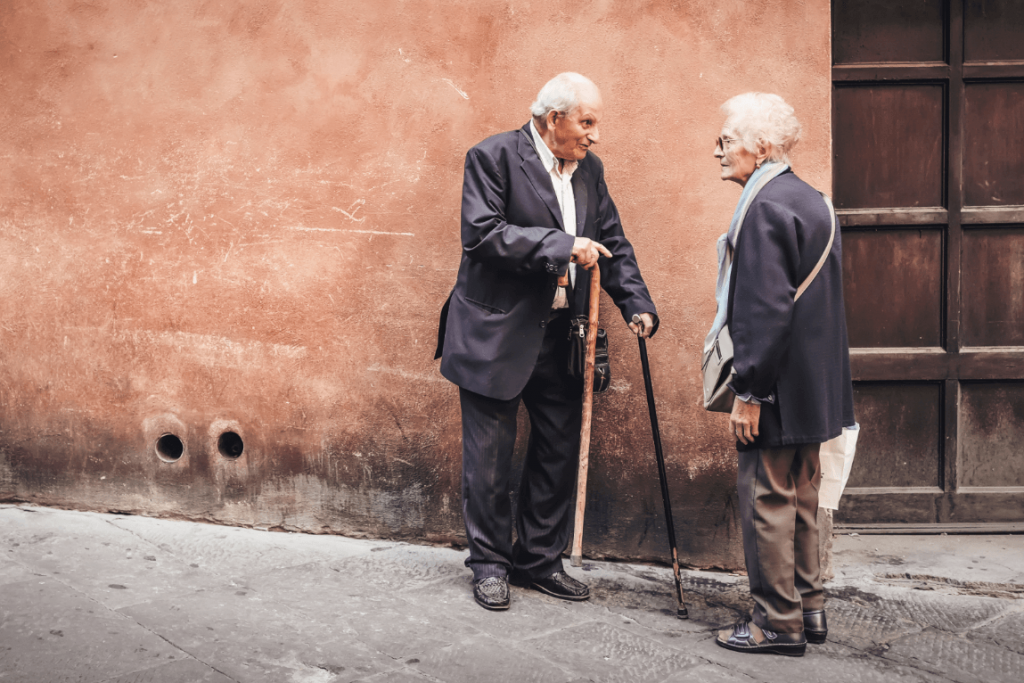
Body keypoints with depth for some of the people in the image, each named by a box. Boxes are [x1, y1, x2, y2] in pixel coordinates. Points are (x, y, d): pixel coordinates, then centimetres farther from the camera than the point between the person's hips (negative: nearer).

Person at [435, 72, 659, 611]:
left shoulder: (589, 169, 10)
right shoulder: (493, 157, -9)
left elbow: (612, 243, 13)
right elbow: (483, 233, -20)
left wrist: (637, 304, -1)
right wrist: (563, 245, -24)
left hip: (560, 335, 6)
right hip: (496, 334, -6)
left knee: (559, 451, 11)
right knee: (490, 455, 3)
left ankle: (539, 560, 26)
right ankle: (489, 563, 19)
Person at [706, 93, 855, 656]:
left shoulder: (765, 208, -17)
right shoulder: (811, 201, 13)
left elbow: (766, 309, -23)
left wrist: (748, 392, -20)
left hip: (778, 387, -10)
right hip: (814, 387, 10)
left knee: (766, 499, 0)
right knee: (800, 498, 17)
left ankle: (778, 623, 8)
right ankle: (808, 608, 27)